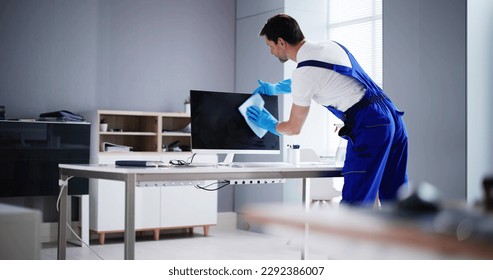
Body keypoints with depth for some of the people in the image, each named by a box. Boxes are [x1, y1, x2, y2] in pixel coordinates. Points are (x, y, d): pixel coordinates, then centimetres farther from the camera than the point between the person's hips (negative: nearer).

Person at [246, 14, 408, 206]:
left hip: (368, 126, -9)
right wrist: (276, 88, 43)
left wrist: (270, 124, 23)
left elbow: (294, 128, 3)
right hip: (391, 116, 9)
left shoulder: (303, 71, -9)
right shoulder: (329, 46, 15)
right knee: (394, 199, 13)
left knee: (354, 201, -5)